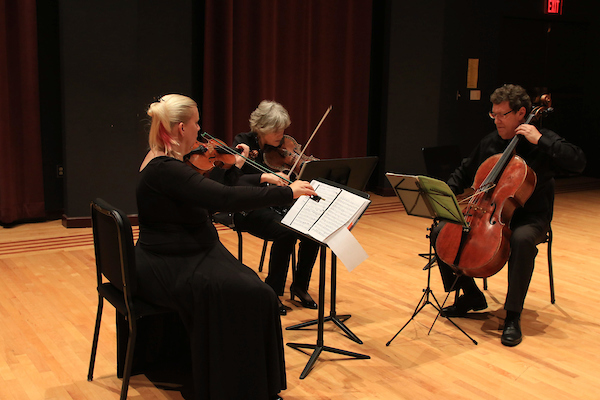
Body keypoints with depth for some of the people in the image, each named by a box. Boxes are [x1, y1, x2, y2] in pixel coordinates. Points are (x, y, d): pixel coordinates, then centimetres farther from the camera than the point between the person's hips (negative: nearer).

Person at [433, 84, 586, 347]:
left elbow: (578, 162, -21)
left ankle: (513, 316, -27)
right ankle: (471, 296, 4)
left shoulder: (543, 142, -6)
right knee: (441, 232, -12)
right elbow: (464, 172, 22)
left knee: (522, 240, -40)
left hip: (529, 218, -5)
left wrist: (540, 140, -24)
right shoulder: (489, 143, 9)